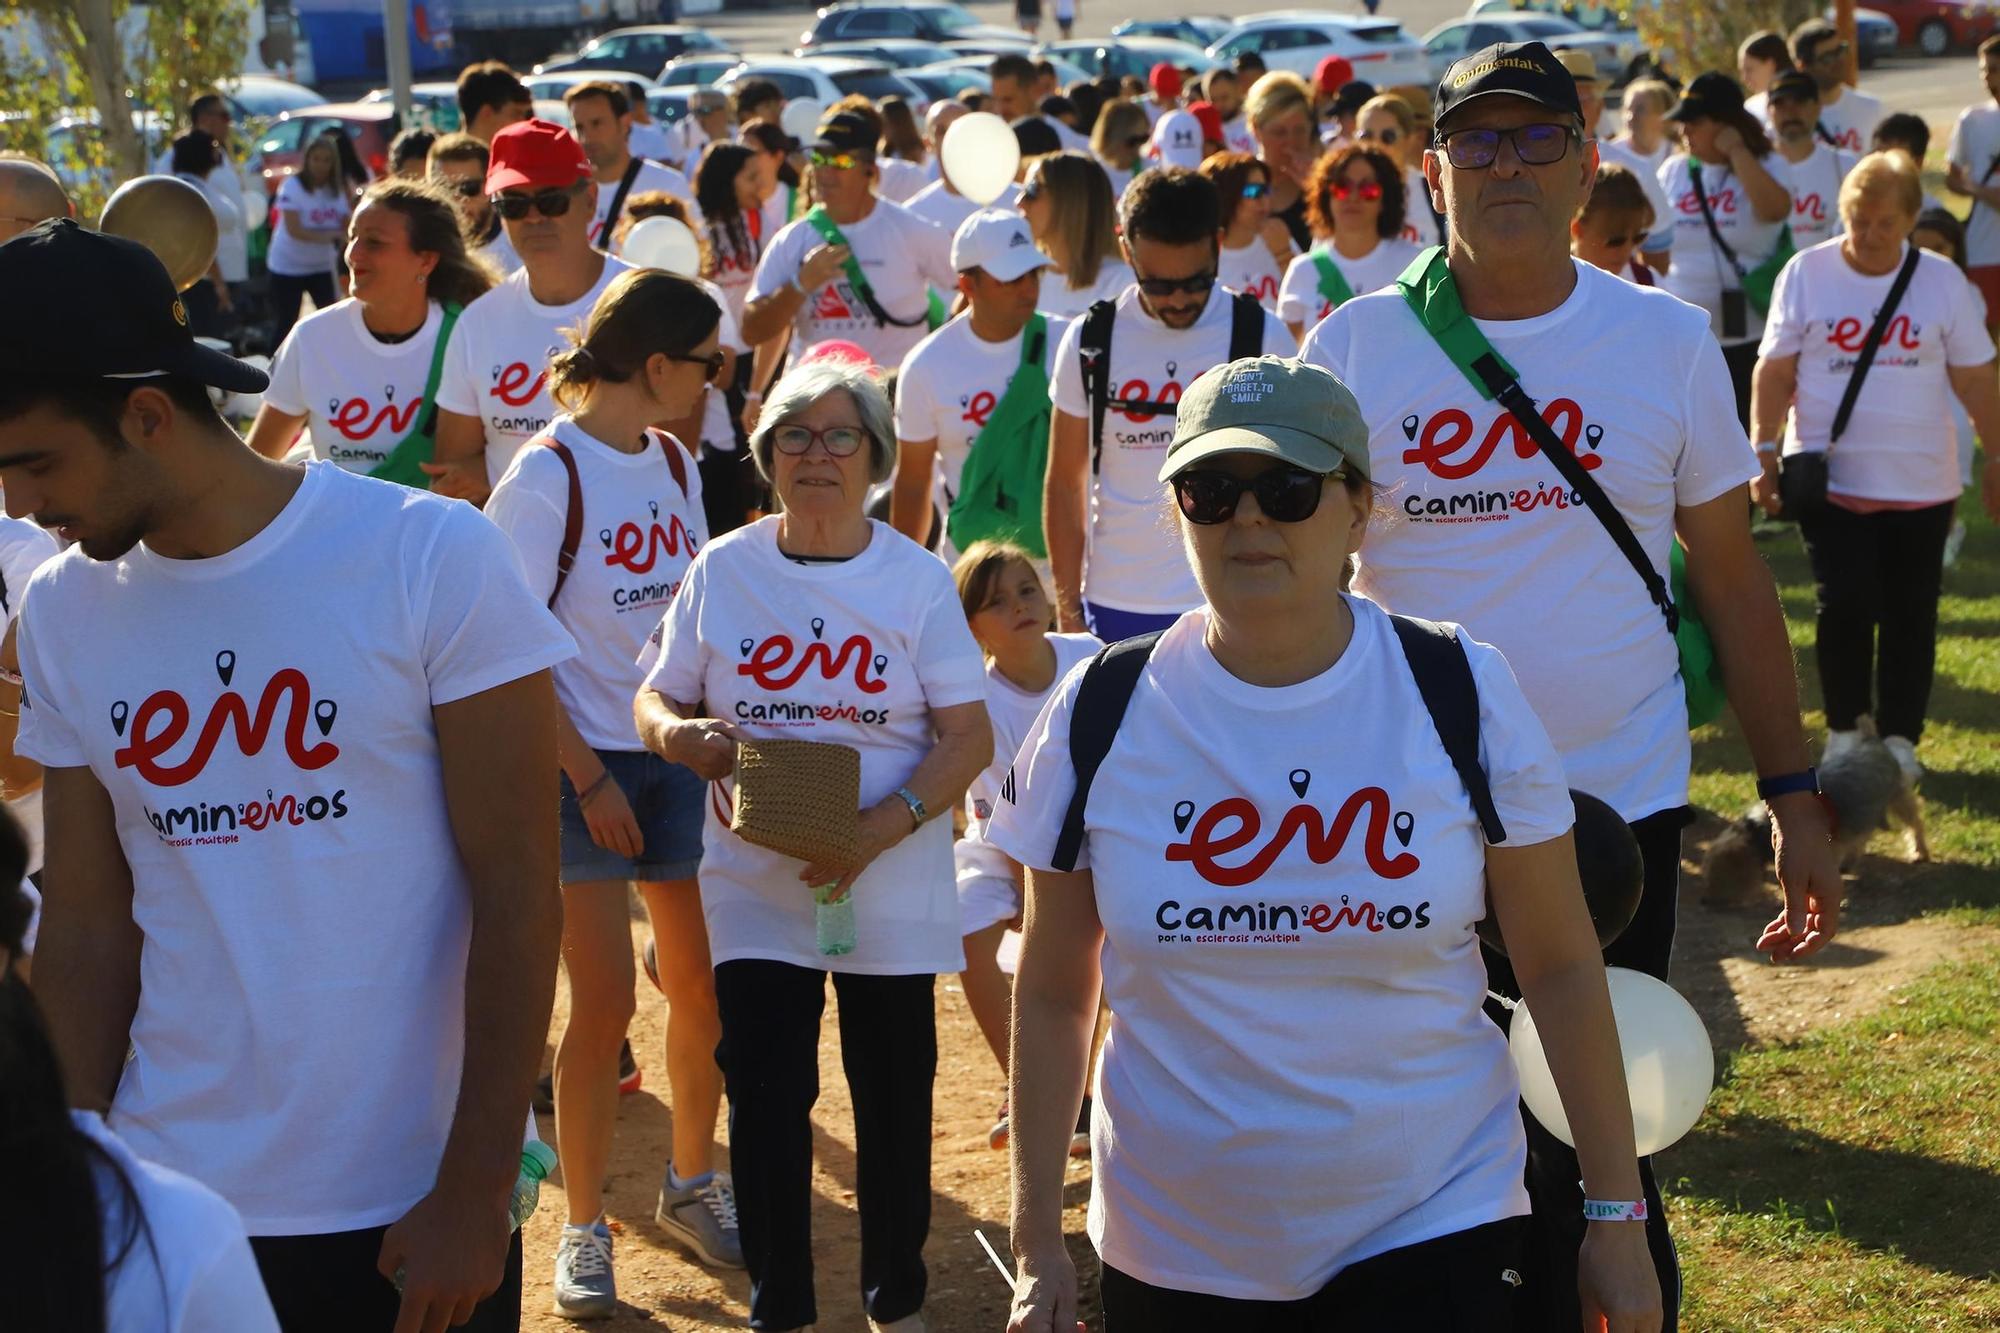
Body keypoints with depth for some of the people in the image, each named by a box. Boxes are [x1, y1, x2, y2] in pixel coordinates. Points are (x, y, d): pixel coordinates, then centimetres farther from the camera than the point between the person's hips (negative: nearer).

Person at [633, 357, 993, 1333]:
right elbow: (656, 704, 7)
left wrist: (884, 828, -20)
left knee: (893, 1099, 9)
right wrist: (680, 736, -18)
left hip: (891, 887, 0)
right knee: (764, 1097, -3)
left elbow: (970, 738, -6)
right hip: (756, 882, 1)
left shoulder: (916, 578, -3)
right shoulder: (722, 568, 1)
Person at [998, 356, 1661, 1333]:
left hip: (1435, 1235, -1)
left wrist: (1615, 1215, 0)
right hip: (1172, 1252, 1)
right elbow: (1054, 995, 3)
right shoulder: (1100, 717, -5)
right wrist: (1037, 1248, 2)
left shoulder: (1463, 694, -7)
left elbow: (1559, 966, 0)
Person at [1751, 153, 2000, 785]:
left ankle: (1900, 738, 18)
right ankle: (1844, 728, 11)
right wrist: (1765, 453, -3)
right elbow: (1775, 370, 1)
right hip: (1829, 477, -1)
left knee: (1910, 614, 5)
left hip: (1920, 484, 1)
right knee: (1844, 603, -8)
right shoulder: (1806, 273, -2)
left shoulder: (1942, 281, 1)